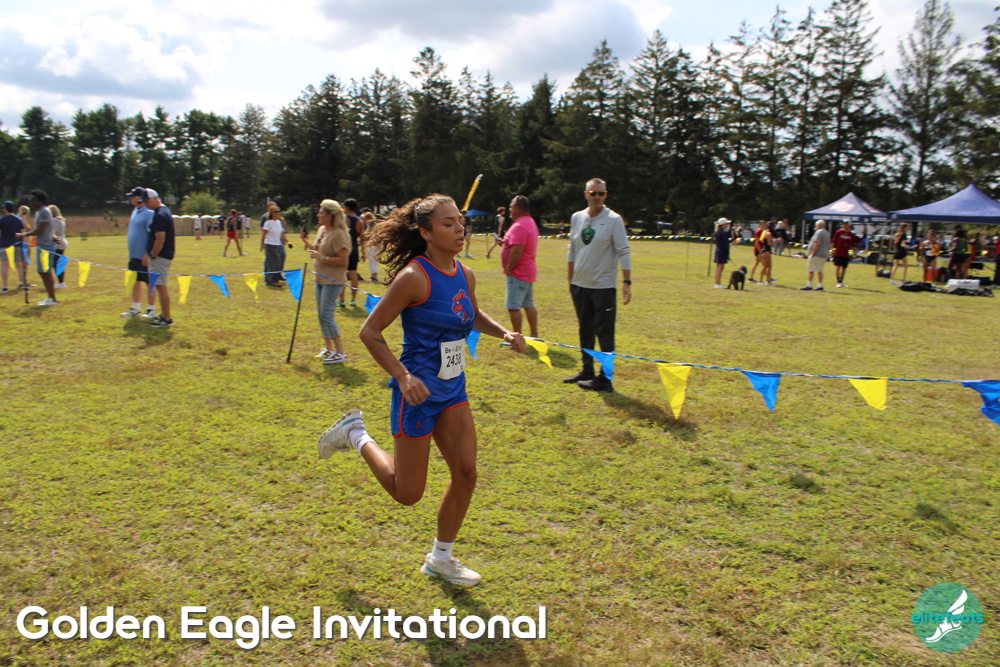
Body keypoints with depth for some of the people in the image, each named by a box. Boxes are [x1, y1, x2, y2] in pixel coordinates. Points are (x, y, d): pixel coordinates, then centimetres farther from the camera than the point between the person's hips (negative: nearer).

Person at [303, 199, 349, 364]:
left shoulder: (338, 234, -17)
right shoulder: (322, 229, 11)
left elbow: (342, 260, -21)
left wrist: (321, 258, -23)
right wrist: (306, 242, 7)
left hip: (333, 280, -9)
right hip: (320, 279, 9)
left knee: (327, 316, -11)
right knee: (322, 315, 14)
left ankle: (340, 353, -4)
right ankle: (329, 348, 27)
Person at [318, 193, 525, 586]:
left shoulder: (465, 275, 3)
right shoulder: (414, 276, -19)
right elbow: (370, 331, -16)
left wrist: (504, 334, 6)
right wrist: (403, 376, -26)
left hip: (453, 390, 7)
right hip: (419, 393, -7)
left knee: (465, 473, 5)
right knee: (408, 493, 4)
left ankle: (440, 559, 26)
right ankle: (356, 435, 28)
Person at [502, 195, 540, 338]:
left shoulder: (519, 226, -19)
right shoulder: (530, 222, 14)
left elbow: (516, 252, -26)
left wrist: (508, 269, -15)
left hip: (518, 273, -11)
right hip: (529, 271, 11)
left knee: (513, 307, -6)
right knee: (529, 305, 15)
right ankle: (534, 336, 21)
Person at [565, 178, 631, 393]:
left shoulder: (614, 220, -7)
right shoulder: (577, 218, 7)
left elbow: (623, 252, -9)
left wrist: (626, 282, -16)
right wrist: (569, 278, 13)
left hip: (603, 286, -5)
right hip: (579, 285, 6)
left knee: (604, 333, -3)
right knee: (585, 331, 14)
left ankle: (605, 379, 3)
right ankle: (587, 372, 26)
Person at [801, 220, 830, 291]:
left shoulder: (819, 232, -12)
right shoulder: (827, 233, 17)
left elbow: (817, 244, -21)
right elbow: (828, 245, 20)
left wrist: (812, 254, -20)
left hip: (816, 255, -9)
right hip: (824, 255, 9)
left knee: (811, 270, -6)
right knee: (819, 271, 12)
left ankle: (809, 285, -9)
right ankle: (820, 286, 11)